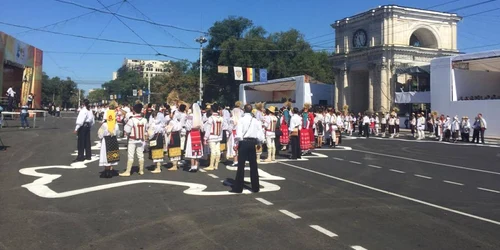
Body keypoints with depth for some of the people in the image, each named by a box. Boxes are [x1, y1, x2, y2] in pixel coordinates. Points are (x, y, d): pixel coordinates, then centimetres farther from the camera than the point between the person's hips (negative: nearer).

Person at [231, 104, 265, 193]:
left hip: (243, 142, -3)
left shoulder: (241, 120, -7)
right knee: (253, 165, 11)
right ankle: (255, 187, 16)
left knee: (241, 165, 1)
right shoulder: (256, 120, 3)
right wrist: (259, 143, 16)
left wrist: (237, 143, -3)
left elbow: (238, 133, -15)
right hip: (252, 143, 3)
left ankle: (238, 187, 4)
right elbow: (260, 133, 2)